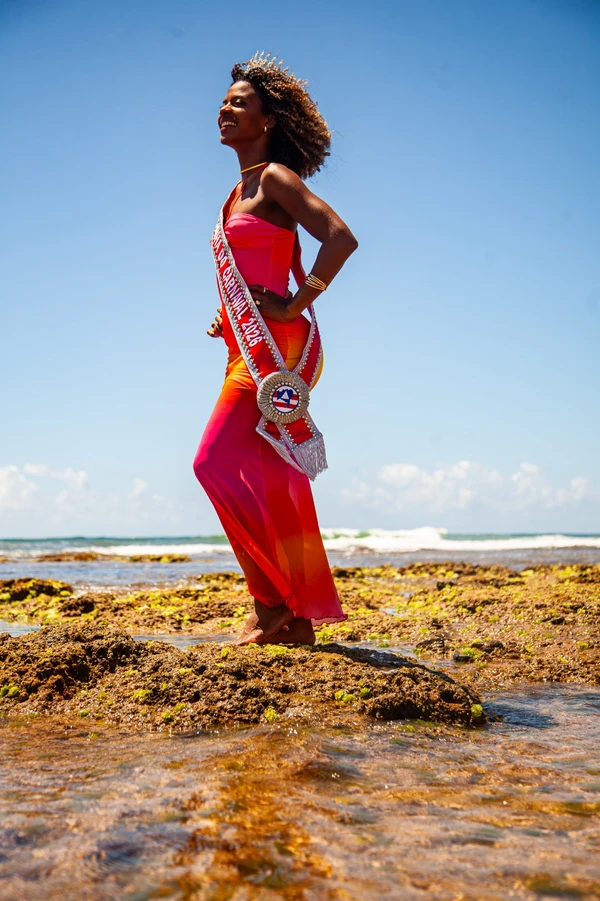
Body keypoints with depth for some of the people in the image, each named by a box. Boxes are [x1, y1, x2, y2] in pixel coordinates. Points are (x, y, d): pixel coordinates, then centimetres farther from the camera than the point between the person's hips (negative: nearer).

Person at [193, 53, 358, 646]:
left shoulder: (275, 177, -4)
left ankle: (271, 603, -6)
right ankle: (295, 618, 13)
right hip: (248, 348, 9)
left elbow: (341, 239, -18)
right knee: (268, 484, 7)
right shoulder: (240, 193, 21)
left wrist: (292, 306, -17)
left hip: (274, 346, -9)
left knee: (219, 462, -15)